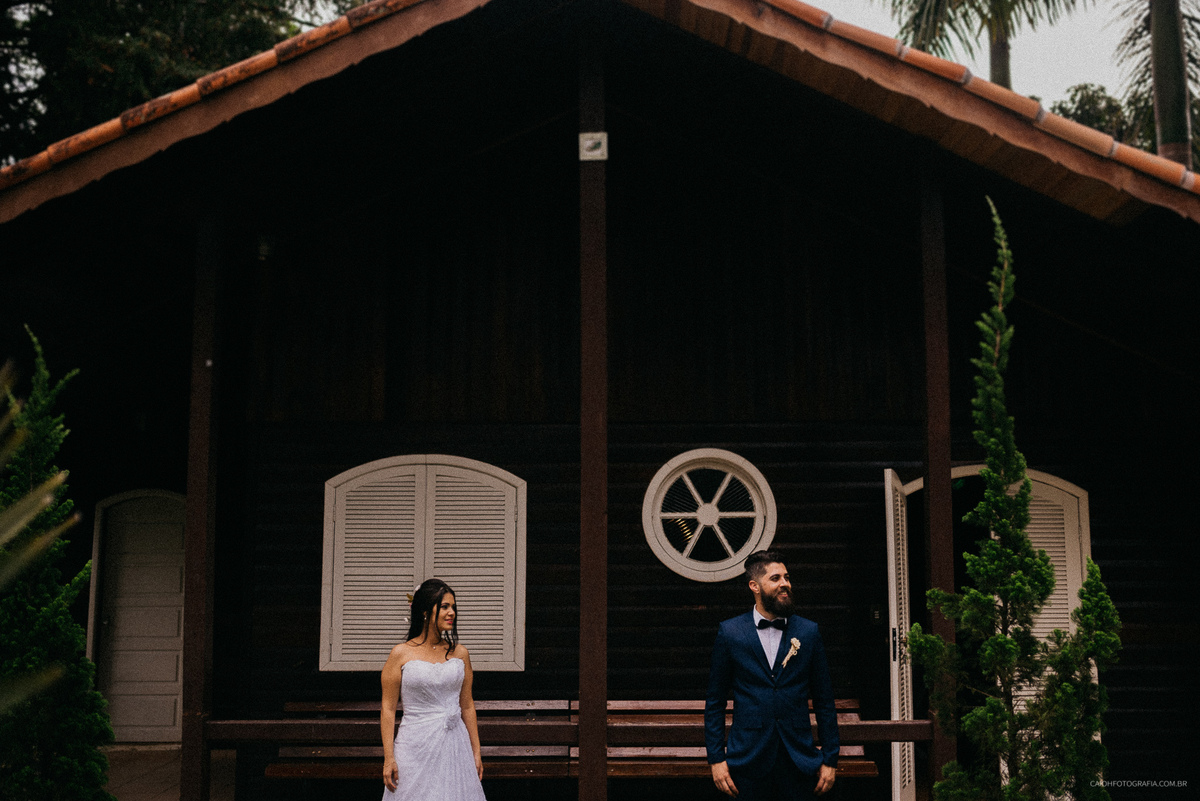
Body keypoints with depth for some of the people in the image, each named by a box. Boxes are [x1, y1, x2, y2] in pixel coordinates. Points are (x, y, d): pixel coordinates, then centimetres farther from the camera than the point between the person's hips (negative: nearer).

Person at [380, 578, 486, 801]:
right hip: (416, 746, -3)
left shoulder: (459, 653, 6)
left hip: (454, 745, 3)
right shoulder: (401, 654, -4)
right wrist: (389, 758, -6)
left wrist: (476, 752, 12)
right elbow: (388, 709, -3)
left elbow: (467, 705, 12)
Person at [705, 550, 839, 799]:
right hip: (749, 760, -1)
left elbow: (824, 701, 7)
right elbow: (715, 701, 4)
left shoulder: (808, 632, 5)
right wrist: (716, 758, -2)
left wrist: (830, 759, 4)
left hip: (799, 761, 1)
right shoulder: (730, 632, 1)